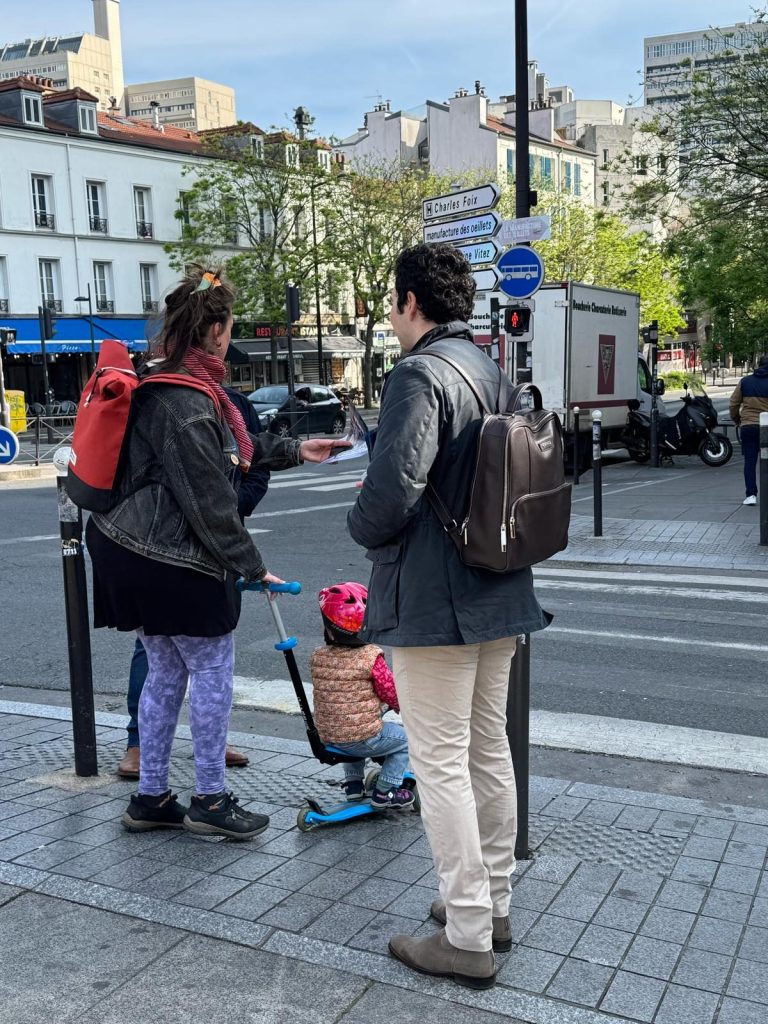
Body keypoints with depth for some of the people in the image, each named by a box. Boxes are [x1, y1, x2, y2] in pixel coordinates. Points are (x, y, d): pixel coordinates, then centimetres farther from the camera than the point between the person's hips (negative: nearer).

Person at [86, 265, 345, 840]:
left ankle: (151, 798, 26)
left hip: (138, 554, 10)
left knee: (166, 673, 17)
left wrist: (294, 452, 29)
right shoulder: (185, 403, -20)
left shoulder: (163, 387, 12)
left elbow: (231, 445, 24)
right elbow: (209, 497, -20)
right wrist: (250, 565, -13)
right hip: (176, 562, -10)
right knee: (213, 671, 3)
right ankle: (210, 801, 16)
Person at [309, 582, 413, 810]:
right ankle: (384, 791, 11)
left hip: (327, 737, 6)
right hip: (364, 738, -6)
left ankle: (353, 783, 33)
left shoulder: (317, 658, -4)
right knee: (405, 738, 13)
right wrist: (401, 706, 15)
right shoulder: (371, 657, -19)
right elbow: (392, 694, -10)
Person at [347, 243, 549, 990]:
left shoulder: (418, 375, -17)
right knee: (488, 751, 18)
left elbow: (393, 487, -26)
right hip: (499, 595, 9)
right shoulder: (497, 374, 12)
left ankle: (467, 938, 11)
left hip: (431, 603, -9)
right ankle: (492, 904, 32)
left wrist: (363, 527, -6)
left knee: (441, 763, 1)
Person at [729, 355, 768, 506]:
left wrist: (736, 419, 24)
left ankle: (751, 494, -5)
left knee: (750, 461, 3)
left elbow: (733, 403, 8)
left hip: (748, 426, 1)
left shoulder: (744, 382, 4)